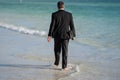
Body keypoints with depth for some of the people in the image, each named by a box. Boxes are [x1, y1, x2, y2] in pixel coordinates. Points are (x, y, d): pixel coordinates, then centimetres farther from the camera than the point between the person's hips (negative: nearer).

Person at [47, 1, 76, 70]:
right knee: (65, 51, 4)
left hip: (57, 35, 0)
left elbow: (52, 25, -11)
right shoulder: (69, 14, -5)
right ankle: (64, 66, 3)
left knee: (57, 49, 20)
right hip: (65, 35, 0)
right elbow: (72, 26, -2)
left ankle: (57, 63, 32)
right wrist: (73, 35, 7)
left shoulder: (54, 14, -9)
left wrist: (49, 35, -9)